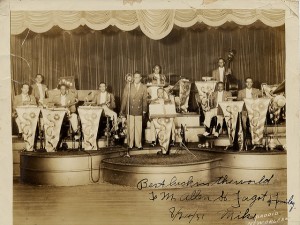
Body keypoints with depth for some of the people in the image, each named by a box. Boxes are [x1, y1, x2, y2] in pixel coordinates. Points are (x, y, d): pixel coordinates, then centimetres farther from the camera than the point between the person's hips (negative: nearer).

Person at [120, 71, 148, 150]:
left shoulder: (144, 87, 6)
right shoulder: (128, 85, 1)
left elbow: (144, 99, 9)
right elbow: (124, 98, 2)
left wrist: (144, 110, 7)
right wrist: (122, 109, -1)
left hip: (139, 111, 1)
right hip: (130, 110, -1)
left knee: (139, 128, 3)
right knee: (130, 128, 1)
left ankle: (138, 144, 13)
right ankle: (130, 144, 9)